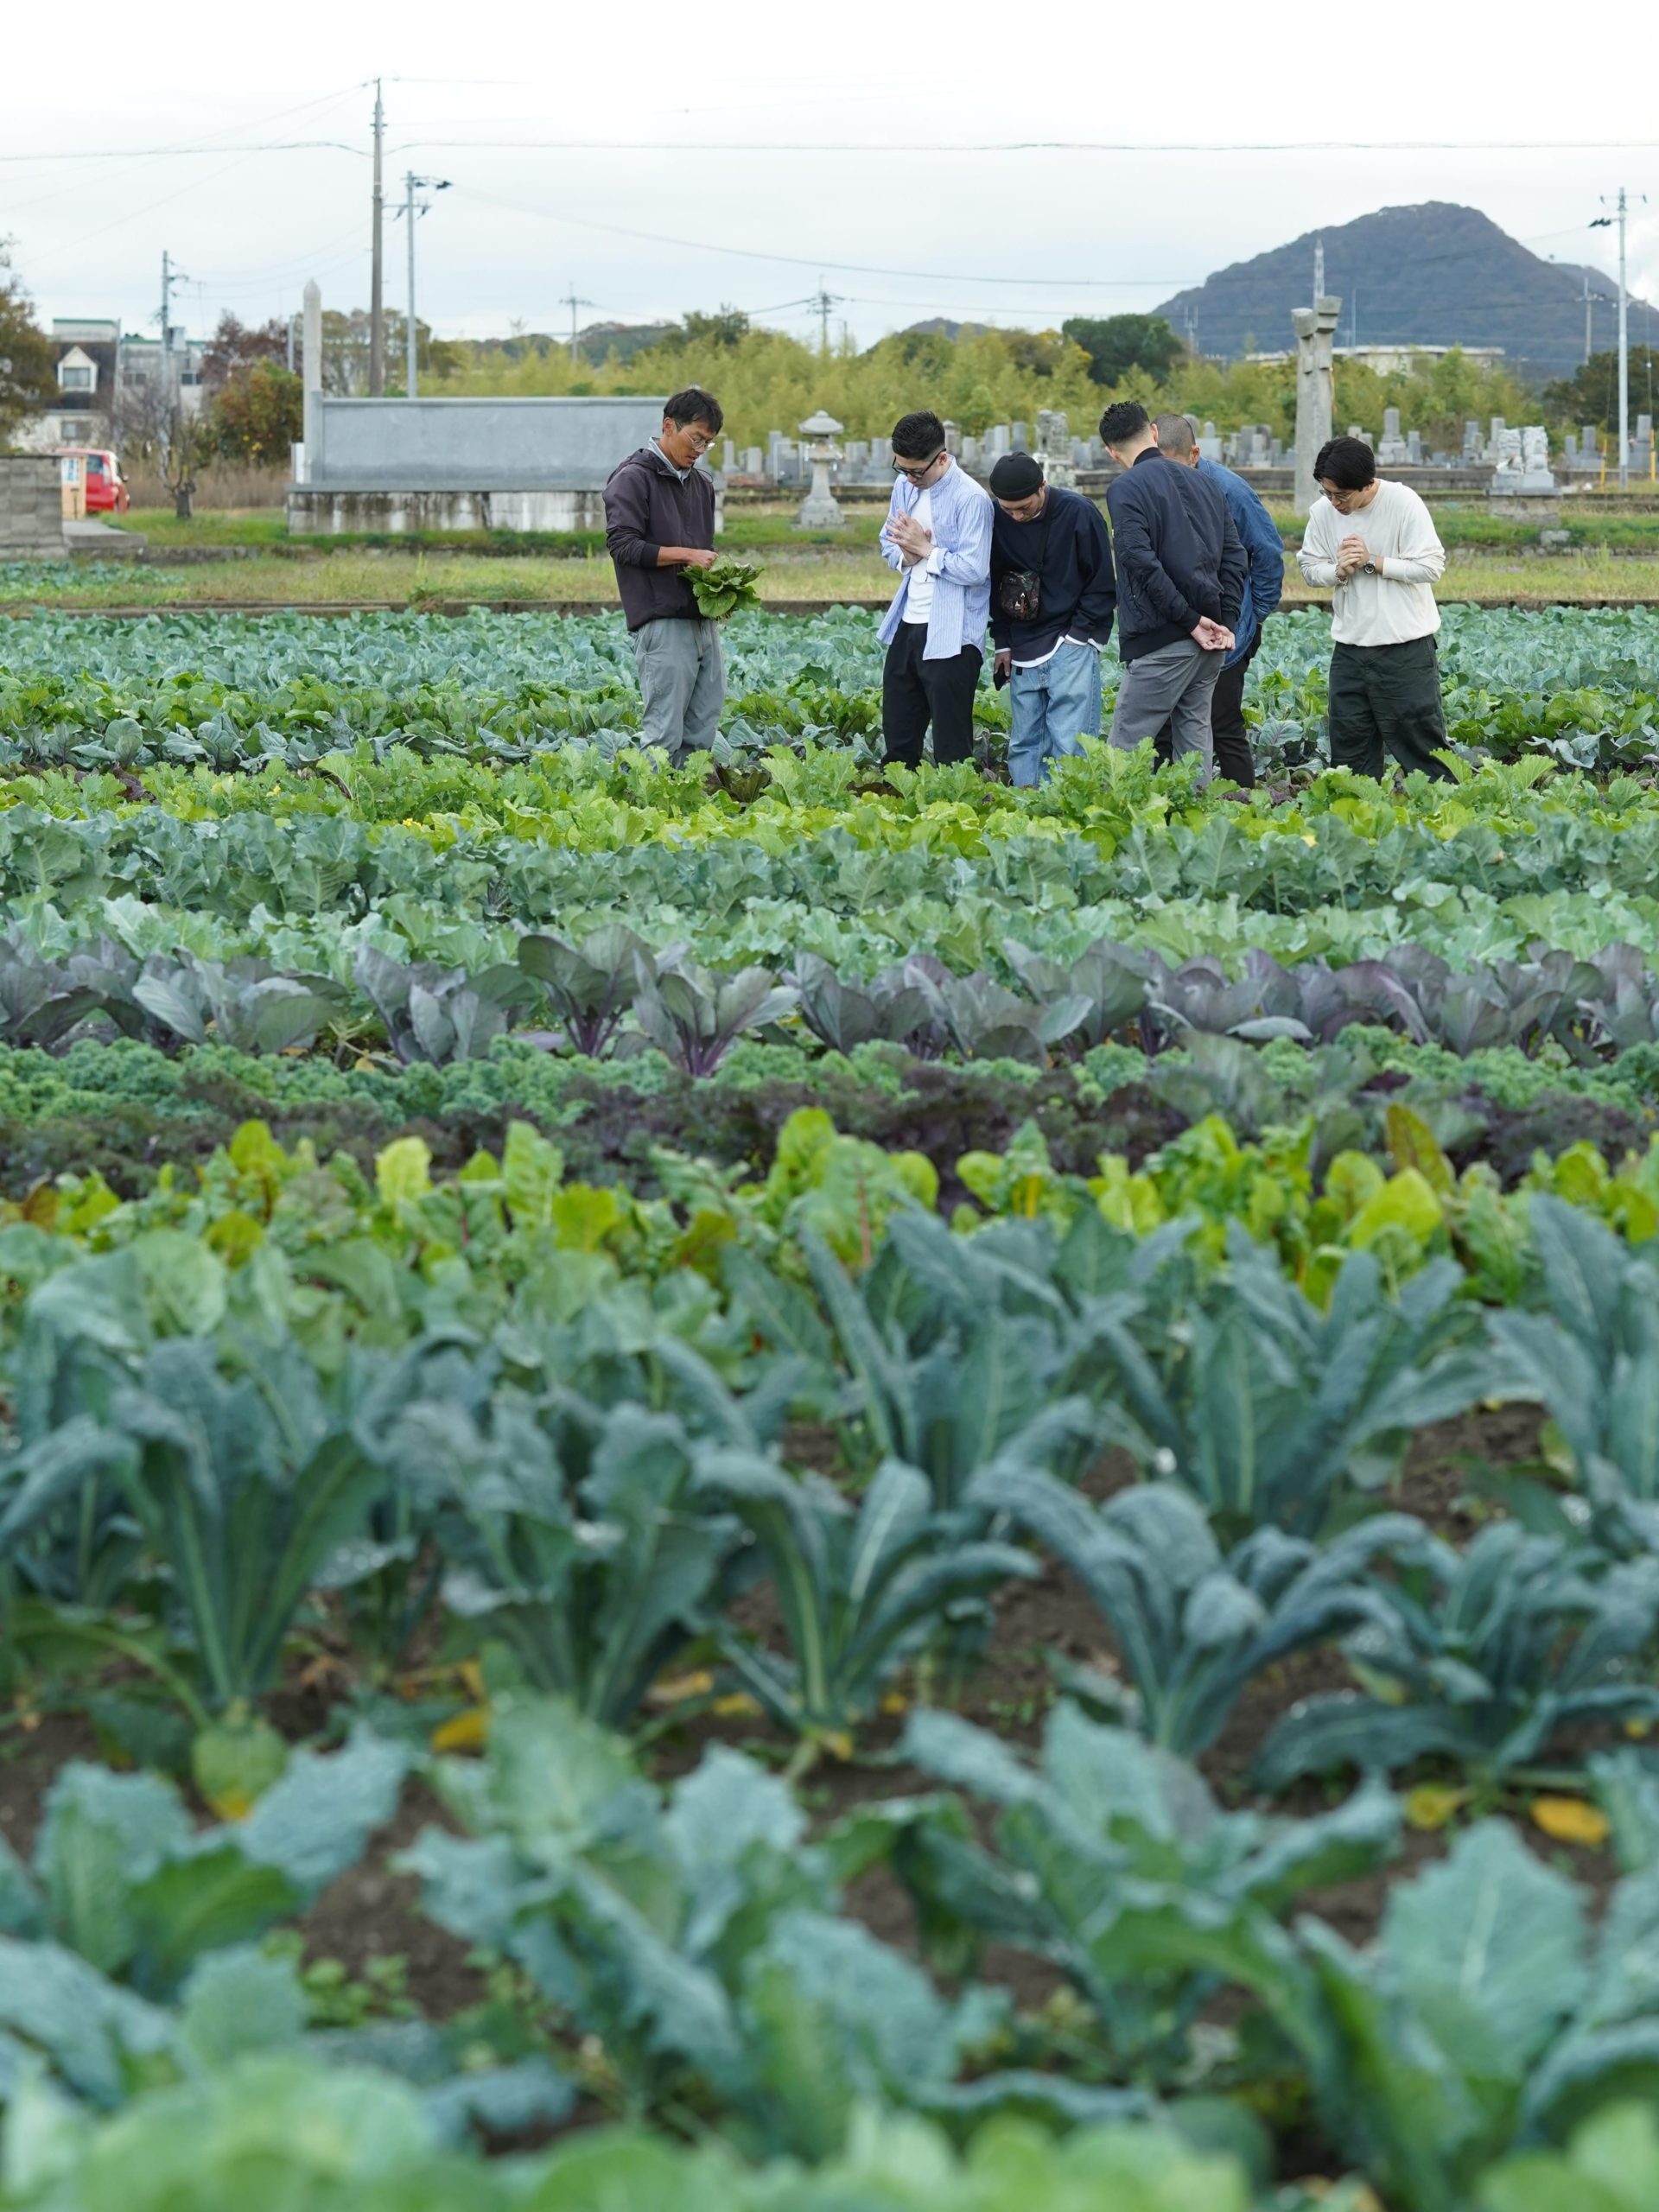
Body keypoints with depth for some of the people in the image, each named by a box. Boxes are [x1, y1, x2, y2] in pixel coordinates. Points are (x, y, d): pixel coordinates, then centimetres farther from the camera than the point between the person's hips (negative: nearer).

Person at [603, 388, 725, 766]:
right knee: (665, 735, -11)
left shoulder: (701, 484, 21)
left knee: (701, 735, 6)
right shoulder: (633, 478, -4)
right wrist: (685, 555, -14)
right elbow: (622, 545, -12)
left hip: (702, 620, 8)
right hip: (662, 623, -8)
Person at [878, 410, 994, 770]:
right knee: (897, 738, 13)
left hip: (950, 639, -8)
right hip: (907, 628, 8)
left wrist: (926, 550, -14)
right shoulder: (904, 487, 8)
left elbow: (974, 569, -20)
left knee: (951, 746, -2)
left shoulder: (971, 499, -15)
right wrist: (905, 555, -4)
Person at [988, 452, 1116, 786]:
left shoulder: (1079, 513, -9)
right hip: (1023, 651, 4)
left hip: (1072, 645, -4)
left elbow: (1103, 585, -3)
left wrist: (1079, 635, -8)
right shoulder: (995, 520, 0)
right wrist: (1003, 642, 7)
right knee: (1024, 742, 5)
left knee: (1069, 743, -10)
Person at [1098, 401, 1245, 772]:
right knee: (1195, 739, 12)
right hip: (1212, 641, 7)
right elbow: (1234, 556, 14)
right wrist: (1226, 621, 6)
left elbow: (1143, 563, -16)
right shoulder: (1204, 484, 17)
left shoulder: (1125, 489, -6)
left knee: (1125, 750, -5)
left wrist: (1190, 620, -13)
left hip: (1161, 642, -7)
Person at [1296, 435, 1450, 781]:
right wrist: (1339, 570, -14)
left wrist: (1372, 562, -16)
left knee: (1420, 742, -1)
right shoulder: (1323, 511, 0)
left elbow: (1432, 565, -15)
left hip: (1406, 647, -5)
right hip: (1349, 646, 5)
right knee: (1349, 748, 9)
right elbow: (1308, 565, 7)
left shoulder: (1403, 502, -13)